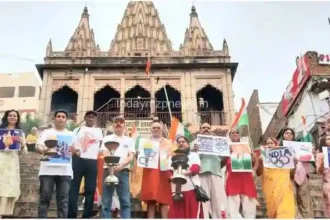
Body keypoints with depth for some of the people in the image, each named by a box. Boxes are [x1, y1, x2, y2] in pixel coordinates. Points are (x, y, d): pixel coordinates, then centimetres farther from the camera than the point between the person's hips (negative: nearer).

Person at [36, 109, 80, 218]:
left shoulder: (71, 134, 17)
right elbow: (38, 146, -2)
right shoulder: (47, 132, 11)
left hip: (65, 171, 2)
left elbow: (78, 152, 12)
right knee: (45, 197, -1)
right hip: (48, 170, -1)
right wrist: (42, 150, -26)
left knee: (63, 199, 1)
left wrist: (75, 151, -13)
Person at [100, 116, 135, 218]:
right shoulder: (107, 139, 12)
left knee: (125, 201, -3)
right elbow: (105, 155, -1)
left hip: (123, 171, 1)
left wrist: (121, 165, -17)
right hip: (108, 170, -1)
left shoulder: (129, 140, 14)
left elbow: (131, 157, 3)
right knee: (106, 201, 0)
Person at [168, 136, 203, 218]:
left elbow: (196, 168, -3)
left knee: (193, 213, -10)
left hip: (192, 188, -2)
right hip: (177, 190, 3)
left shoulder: (194, 155, 16)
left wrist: (186, 172, -22)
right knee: (176, 214, -4)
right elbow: (169, 171, 9)